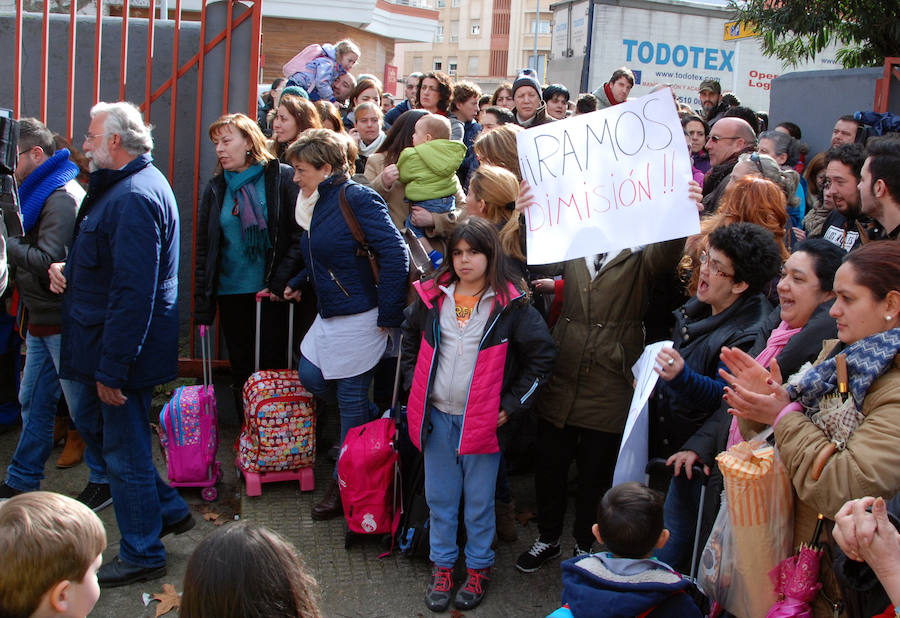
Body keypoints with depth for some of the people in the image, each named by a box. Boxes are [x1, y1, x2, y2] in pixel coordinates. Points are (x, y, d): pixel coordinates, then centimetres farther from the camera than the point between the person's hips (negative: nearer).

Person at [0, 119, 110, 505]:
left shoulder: (61, 197, -17)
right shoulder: (39, 192, 14)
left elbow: (46, 261, -25)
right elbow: (32, 249, 15)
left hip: (63, 321, -10)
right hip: (42, 319, 10)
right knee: (33, 402, 17)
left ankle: (104, 481, 14)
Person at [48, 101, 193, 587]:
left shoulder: (135, 197, -23)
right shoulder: (120, 186, 13)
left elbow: (133, 292, -28)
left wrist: (112, 368, -26)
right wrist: (68, 269, 3)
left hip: (120, 346, -11)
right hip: (104, 342, 11)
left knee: (124, 449, 2)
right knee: (90, 421, 22)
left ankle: (142, 555, 20)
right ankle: (169, 510, 31)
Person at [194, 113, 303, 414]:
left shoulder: (282, 178, -4)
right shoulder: (215, 189, 9)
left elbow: (300, 234, -7)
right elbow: (204, 249, 11)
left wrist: (280, 282, -15)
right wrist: (202, 304, 4)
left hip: (272, 291, -4)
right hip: (230, 293, 4)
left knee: (272, 366, 0)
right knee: (240, 367, 9)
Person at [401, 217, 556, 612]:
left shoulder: (510, 305, -9)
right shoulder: (433, 297, 2)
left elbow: (543, 354, -6)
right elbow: (409, 338, 20)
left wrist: (511, 406, -7)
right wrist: (414, 386, 12)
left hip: (482, 418, -3)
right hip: (436, 416, 3)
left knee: (479, 501, 8)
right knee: (439, 497, 13)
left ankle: (478, 568, 27)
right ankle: (442, 566, 30)